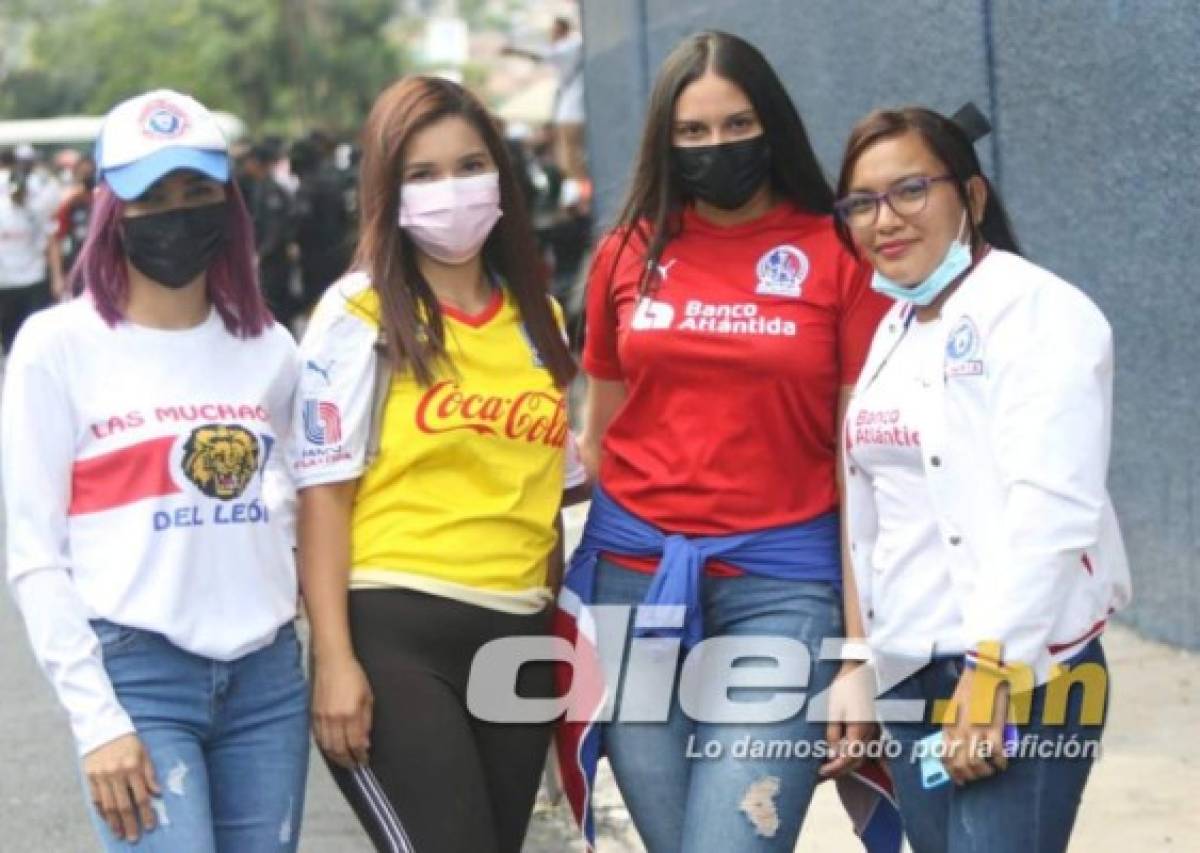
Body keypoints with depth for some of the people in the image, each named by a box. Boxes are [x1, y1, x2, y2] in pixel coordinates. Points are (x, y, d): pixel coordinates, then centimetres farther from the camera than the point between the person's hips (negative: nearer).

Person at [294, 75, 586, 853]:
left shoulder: (537, 318, 13)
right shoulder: (359, 315, -2)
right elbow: (323, 493, -7)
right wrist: (335, 659, -14)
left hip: (519, 640, 6)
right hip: (397, 635, -6)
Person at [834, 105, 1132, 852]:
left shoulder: (1040, 312, -9)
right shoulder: (895, 331, 15)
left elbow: (1048, 509, -19)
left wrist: (993, 675, -23)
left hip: (1022, 678, -7)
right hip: (908, 679, 7)